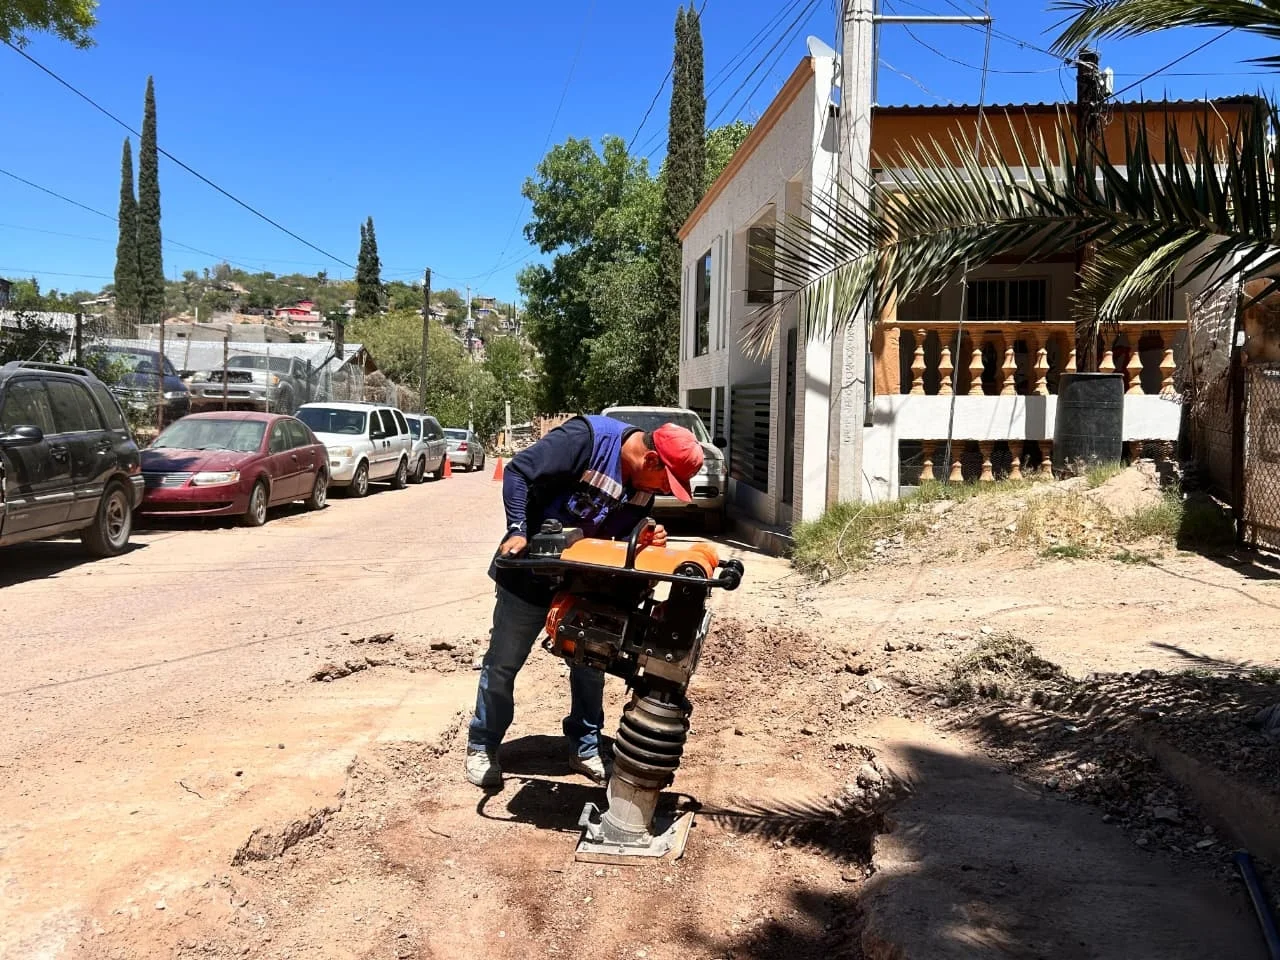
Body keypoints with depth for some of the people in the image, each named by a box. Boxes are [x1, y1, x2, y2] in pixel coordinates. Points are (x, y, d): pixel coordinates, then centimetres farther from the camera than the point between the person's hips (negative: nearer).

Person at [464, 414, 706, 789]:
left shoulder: (646, 481, -6)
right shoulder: (585, 438, -29)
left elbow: (625, 534, 5)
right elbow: (518, 471, -25)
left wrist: (648, 541, -16)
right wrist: (518, 530, -32)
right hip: (530, 570, -6)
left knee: (590, 663, 12)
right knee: (502, 664, 7)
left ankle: (586, 747, 28)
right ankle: (482, 746, 25)